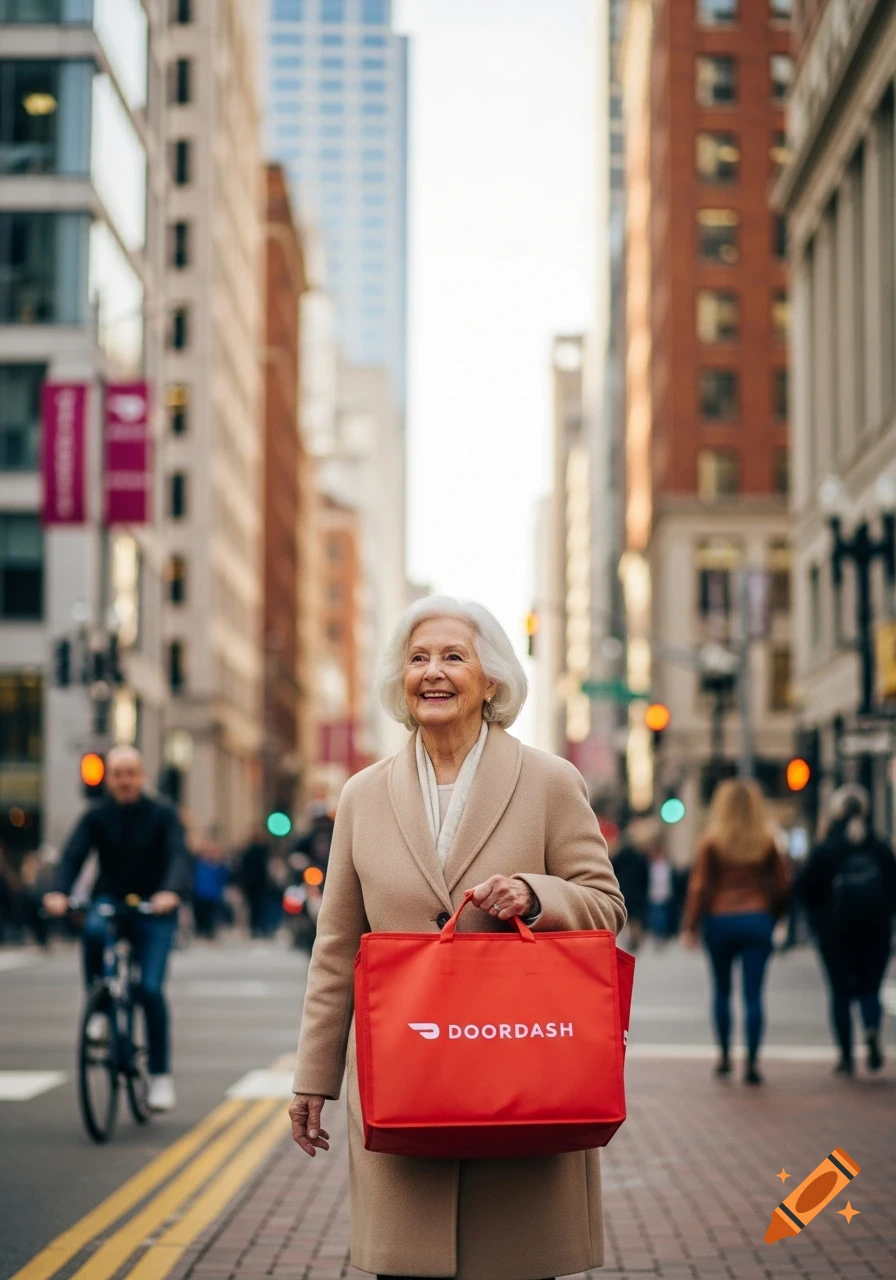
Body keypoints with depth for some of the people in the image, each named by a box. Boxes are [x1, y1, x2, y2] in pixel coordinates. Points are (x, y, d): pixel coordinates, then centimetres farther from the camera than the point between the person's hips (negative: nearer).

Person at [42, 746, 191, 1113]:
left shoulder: (161, 815, -5)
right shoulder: (96, 817, -1)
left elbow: (178, 856, -19)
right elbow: (73, 855, -14)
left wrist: (171, 892, -40)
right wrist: (59, 893, -34)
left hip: (153, 910, -1)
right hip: (110, 901, 1)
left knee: (150, 988, -14)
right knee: (93, 930, -35)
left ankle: (160, 1075, -2)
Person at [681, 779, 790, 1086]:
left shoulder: (712, 842, -3)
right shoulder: (767, 842, 2)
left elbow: (699, 887, -5)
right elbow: (782, 885, 4)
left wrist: (690, 925, 0)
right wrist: (772, 917, 17)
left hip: (720, 921, -1)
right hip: (757, 921, 1)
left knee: (722, 991, 14)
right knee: (753, 994, 0)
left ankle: (725, 1056, 15)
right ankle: (752, 1063, -5)